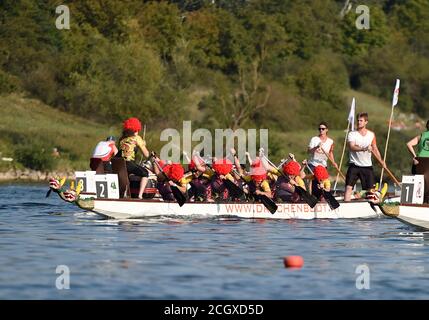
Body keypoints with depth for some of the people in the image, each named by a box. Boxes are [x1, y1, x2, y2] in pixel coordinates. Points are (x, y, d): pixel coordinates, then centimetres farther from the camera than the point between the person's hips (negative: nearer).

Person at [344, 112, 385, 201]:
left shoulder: (371, 135, 8)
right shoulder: (352, 134, -4)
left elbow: (375, 149, 15)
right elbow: (351, 147, -21)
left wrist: (381, 161, 3)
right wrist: (364, 148, -37)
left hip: (367, 166, 3)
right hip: (354, 165, -3)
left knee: (370, 188, 4)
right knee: (349, 186, -12)